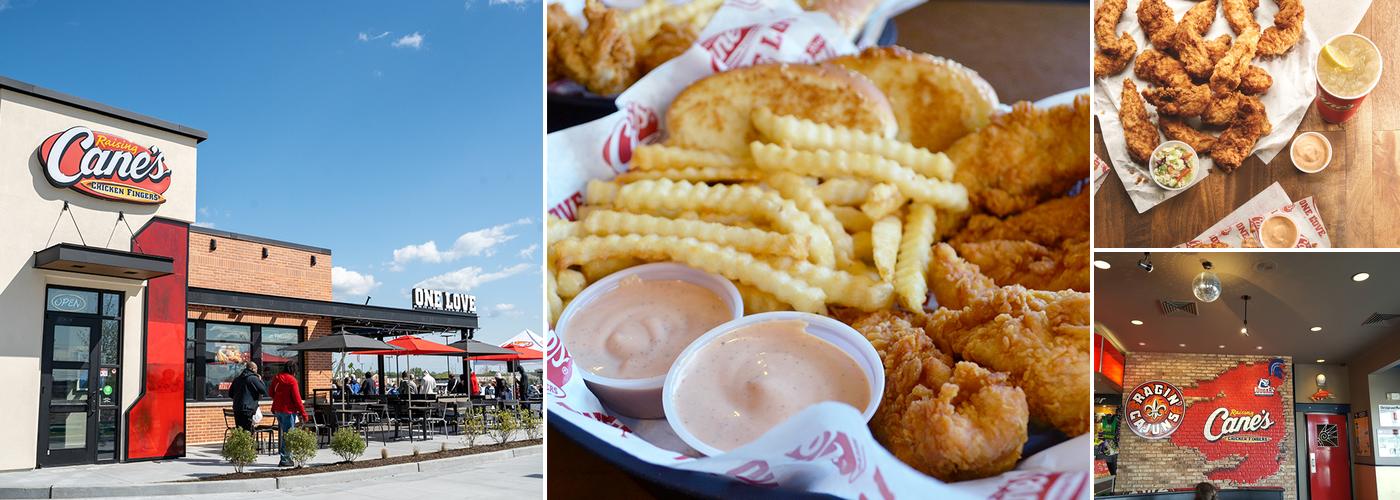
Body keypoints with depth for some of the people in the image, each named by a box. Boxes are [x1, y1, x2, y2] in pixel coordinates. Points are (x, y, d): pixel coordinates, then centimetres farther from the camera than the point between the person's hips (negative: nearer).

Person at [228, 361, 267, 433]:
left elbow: (230, 394, 20)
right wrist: (260, 380, 4)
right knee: (248, 432, -7)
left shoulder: (237, 379, 14)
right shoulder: (253, 378, -8)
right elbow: (264, 391, -9)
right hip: (248, 409, -7)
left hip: (236, 409, 7)